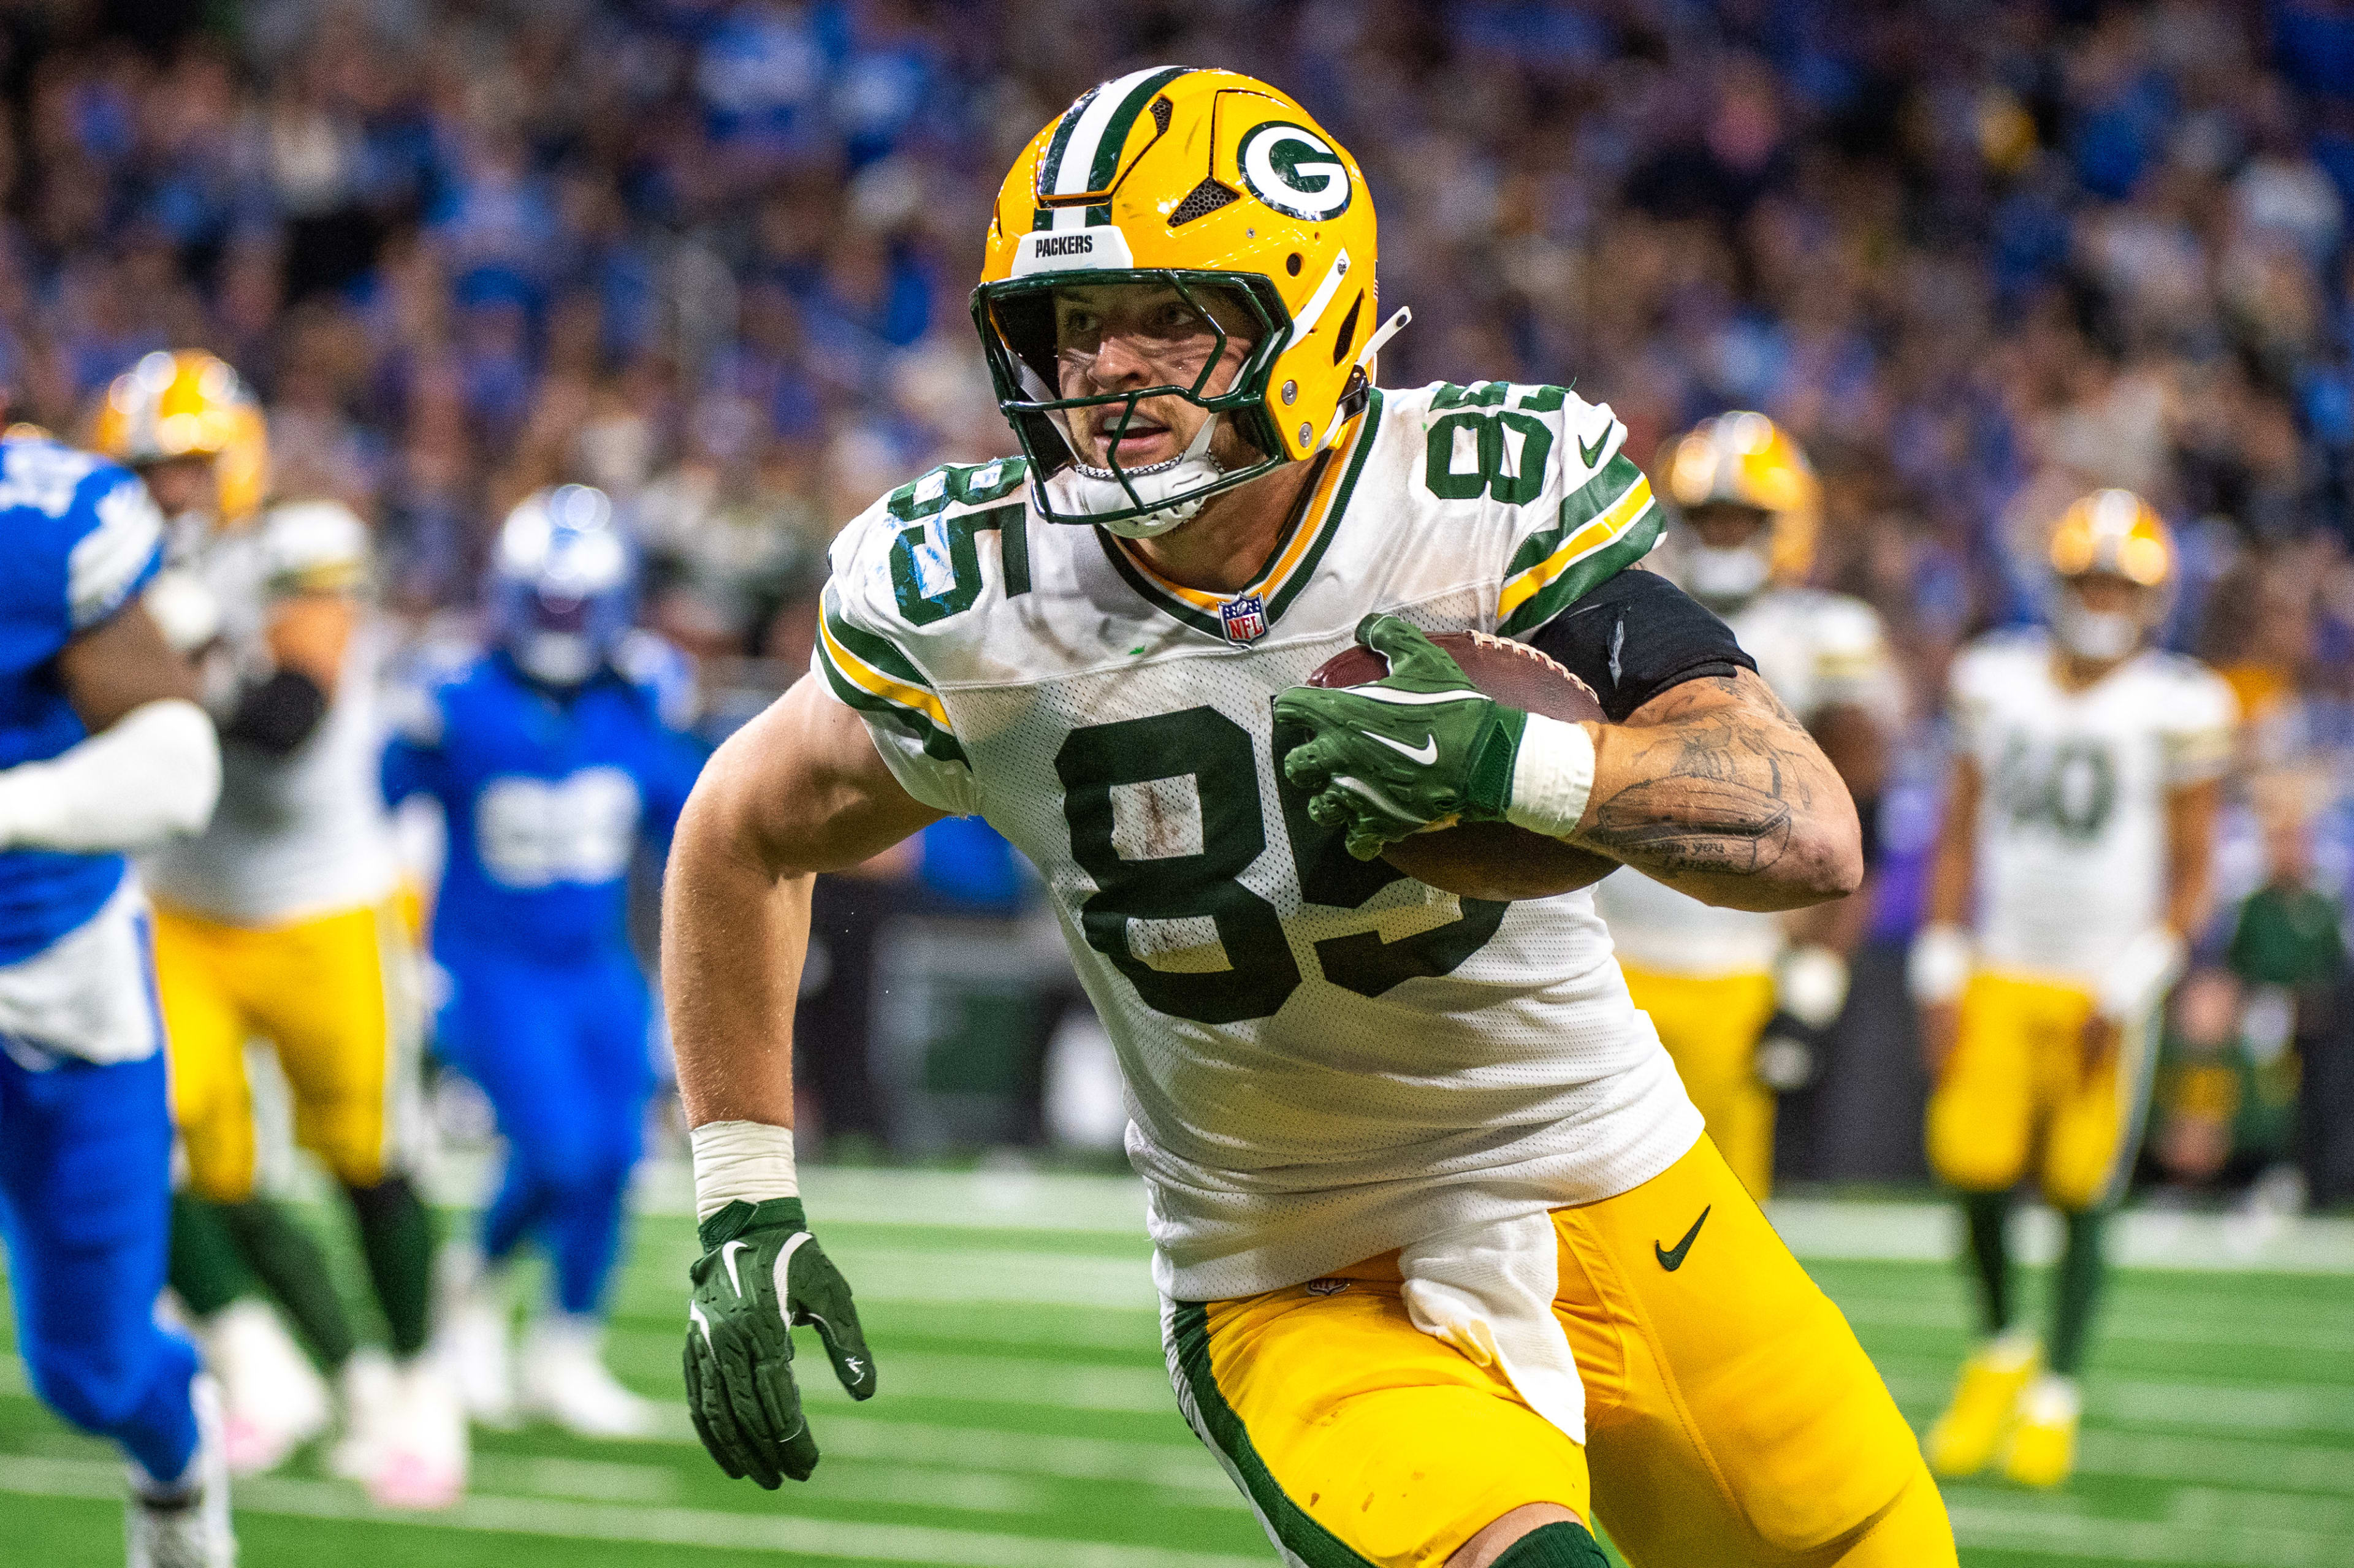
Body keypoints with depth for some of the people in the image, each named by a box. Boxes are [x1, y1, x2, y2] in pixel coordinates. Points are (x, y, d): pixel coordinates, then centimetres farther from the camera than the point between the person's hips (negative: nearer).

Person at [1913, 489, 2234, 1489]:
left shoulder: (2179, 710, -3)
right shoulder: (1996, 683, 6)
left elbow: (2193, 873, 0)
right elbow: (1958, 835, 12)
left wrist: (2136, 977, -11)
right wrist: (1940, 970, 5)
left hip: (2106, 983, -2)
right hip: (2000, 971, 2)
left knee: (2080, 1196, -4)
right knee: (1976, 1170, -8)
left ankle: (2056, 1397, 9)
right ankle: (2000, 1351, 17)